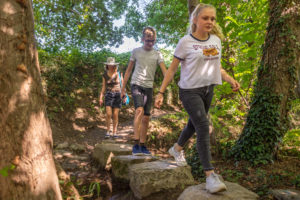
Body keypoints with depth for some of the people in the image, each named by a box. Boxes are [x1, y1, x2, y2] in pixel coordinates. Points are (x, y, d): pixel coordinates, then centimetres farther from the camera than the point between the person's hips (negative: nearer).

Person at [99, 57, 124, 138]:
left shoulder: (118, 73, 0)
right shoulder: (105, 75, 4)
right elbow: (104, 86, 8)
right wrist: (101, 97, 2)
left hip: (117, 94, 0)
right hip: (108, 95, 1)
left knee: (115, 115, -1)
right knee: (108, 114, -9)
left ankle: (114, 132, 9)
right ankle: (108, 131, 7)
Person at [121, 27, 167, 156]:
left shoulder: (157, 54, 6)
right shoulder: (136, 51, 6)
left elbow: (164, 71, -5)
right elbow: (128, 70, 11)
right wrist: (123, 88, 8)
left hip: (149, 87, 2)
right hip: (136, 85, -2)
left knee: (146, 118, 4)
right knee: (139, 110, -24)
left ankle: (142, 146, 15)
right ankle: (136, 144, -22)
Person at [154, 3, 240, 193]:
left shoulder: (216, 40, 6)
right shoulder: (186, 42, -10)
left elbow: (217, 67, 15)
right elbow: (172, 70, -5)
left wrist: (231, 80, -2)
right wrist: (161, 93, -7)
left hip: (208, 90, 6)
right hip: (190, 90, -6)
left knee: (194, 124, 17)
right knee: (203, 128, -14)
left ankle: (177, 149, 44)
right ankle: (210, 174, -8)